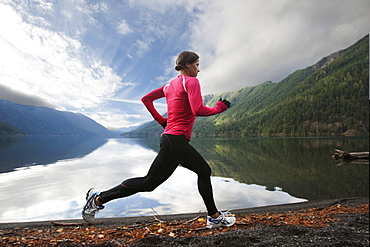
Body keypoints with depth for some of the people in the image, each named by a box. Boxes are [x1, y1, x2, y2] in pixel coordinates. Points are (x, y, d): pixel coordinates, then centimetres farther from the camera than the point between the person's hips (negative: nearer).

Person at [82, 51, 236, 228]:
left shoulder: (170, 85, 17)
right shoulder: (191, 81, -7)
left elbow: (146, 99, 18)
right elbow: (197, 110, -21)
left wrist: (161, 120, 18)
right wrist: (218, 108, -3)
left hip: (178, 142, 10)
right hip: (175, 141, -10)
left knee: (204, 171, 16)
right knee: (149, 182, -1)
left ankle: (214, 217, 25)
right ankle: (99, 198, 11)